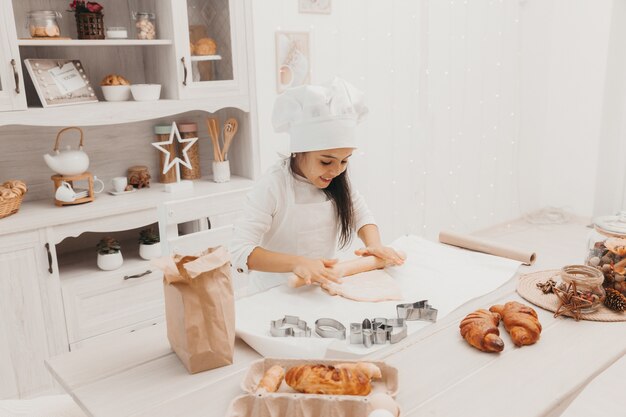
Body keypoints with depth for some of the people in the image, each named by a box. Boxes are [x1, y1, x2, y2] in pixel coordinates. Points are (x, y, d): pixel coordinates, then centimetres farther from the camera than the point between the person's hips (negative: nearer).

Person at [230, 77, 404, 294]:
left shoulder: (337, 180, -3)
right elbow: (240, 251, -25)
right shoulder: (272, 186, -20)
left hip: (322, 288, 4)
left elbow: (361, 215, 9)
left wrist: (374, 244, -11)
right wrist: (297, 263, -38)